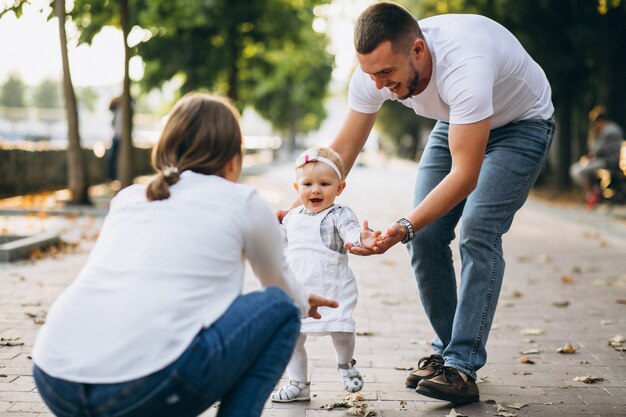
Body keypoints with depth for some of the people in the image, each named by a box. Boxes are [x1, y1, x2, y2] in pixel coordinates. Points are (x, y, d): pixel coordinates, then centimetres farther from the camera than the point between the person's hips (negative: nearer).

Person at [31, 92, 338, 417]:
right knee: (279, 309, 17)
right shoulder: (243, 202, 14)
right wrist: (304, 306, 59)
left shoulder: (128, 197, 26)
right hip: (150, 387, -6)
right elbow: (280, 284, 33)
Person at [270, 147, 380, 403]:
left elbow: (351, 231, -30)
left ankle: (345, 364, 21)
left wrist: (362, 239, -50)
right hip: (297, 290, 5)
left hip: (332, 290, -5)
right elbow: (279, 240, 26)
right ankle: (299, 384, 26)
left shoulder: (339, 215, -9)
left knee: (340, 331, -14)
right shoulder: (292, 217, 9)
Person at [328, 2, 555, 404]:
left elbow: (465, 175, -41)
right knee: (425, 235, -5)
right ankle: (447, 350, 11)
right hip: (456, 123, 6)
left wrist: (402, 229, -48)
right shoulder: (374, 72, -23)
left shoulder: (464, 66, -43)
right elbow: (341, 151, -12)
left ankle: (462, 367, -17)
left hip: (521, 124, -6)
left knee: (477, 232, -21)